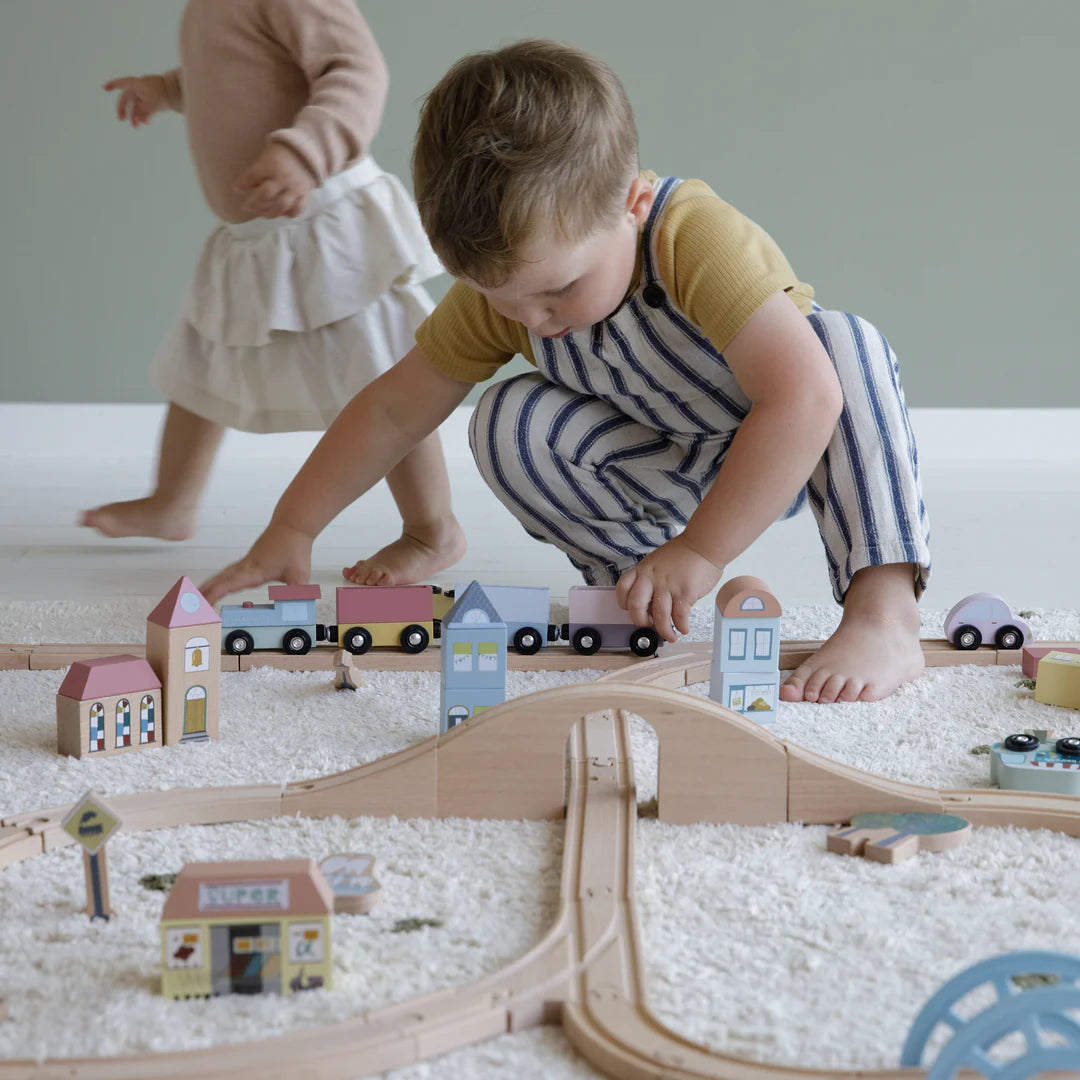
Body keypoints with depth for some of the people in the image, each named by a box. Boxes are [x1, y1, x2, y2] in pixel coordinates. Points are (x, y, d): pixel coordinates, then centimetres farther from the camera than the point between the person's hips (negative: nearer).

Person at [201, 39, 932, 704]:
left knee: (846, 343, -35)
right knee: (508, 426, -22)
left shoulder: (698, 238, -37)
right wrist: (291, 531, -11)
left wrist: (700, 551, -42)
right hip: (670, 472, 4)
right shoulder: (500, 291, -19)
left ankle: (885, 618, -42)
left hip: (787, 455, -4)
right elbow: (393, 413, -8)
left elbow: (803, 398, -45)